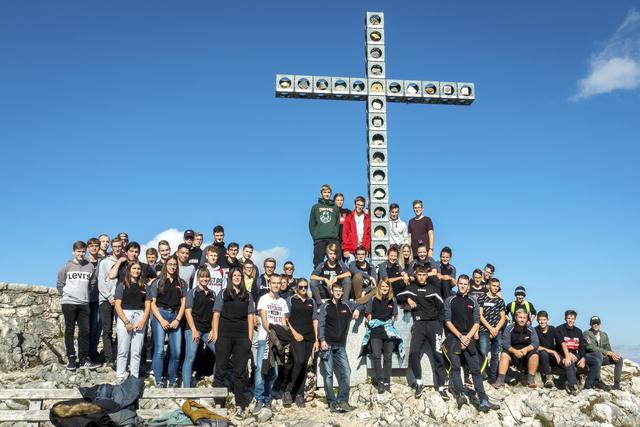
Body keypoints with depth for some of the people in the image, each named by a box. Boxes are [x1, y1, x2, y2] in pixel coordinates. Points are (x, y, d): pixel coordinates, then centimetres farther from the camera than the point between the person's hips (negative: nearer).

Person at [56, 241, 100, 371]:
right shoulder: (67, 266, 1)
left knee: (85, 331, 0)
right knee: (69, 331, 3)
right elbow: (59, 284, 6)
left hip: (84, 304, 2)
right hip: (68, 303, -2)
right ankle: (71, 358, 8)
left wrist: (85, 294, 7)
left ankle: (84, 359, 4)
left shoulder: (90, 266, 5)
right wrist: (65, 294, 3)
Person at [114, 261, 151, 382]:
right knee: (123, 350, -2)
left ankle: (135, 378, 7)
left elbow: (147, 305, 10)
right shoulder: (122, 285, 5)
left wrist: (143, 321, -4)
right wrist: (126, 322, -9)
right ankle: (120, 378, 3)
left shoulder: (144, 286, 13)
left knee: (136, 352, 2)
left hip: (140, 318, 2)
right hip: (124, 317, -2)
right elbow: (117, 305, -2)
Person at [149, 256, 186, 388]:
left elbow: (183, 303, 12)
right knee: (159, 350, -8)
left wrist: (177, 320, -3)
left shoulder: (181, 283, 15)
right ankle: (158, 382, -3)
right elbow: (152, 303, 3)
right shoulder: (158, 282, 7)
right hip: (159, 315, -2)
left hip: (175, 316, 3)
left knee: (176, 352, -2)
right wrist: (162, 320, -8)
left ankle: (172, 382, 10)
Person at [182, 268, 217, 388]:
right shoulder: (192, 292, 1)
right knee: (190, 358, -7)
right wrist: (194, 330, -13)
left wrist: (213, 330, 3)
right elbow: (188, 312, -5)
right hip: (193, 330, -5)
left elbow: (214, 314, 14)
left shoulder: (212, 294, 14)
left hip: (208, 331, 5)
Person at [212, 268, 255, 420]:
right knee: (221, 369, 2)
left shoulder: (247, 296, 12)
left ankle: (240, 405, 6)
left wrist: (250, 337, 0)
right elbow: (216, 314, 4)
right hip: (224, 334, -1)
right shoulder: (223, 294, 8)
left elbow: (250, 317, 9)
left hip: (242, 336, 1)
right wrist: (215, 334, -6)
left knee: (239, 371, 3)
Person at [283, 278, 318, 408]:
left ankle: (299, 395, 10)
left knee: (304, 366, 4)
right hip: (296, 337, -4)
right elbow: (286, 318, 1)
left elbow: (315, 320, 15)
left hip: (309, 337, 4)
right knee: (299, 362, -19)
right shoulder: (290, 300, 6)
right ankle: (287, 391, -8)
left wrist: (316, 340, 10)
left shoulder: (311, 302, 16)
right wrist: (294, 332, -10)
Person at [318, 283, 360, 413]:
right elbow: (320, 324, 0)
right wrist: (322, 340, -12)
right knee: (328, 374, -3)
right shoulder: (325, 306, 5)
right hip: (327, 345, -2)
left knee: (346, 372, -10)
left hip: (340, 346, 2)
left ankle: (342, 401, -7)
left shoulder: (347, 304, 12)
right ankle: (332, 403, 1)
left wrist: (357, 310, 7)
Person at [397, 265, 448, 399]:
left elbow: (441, 305, 2)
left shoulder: (433, 288, 6)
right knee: (413, 353, -15)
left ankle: (441, 387, 2)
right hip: (419, 324, 1)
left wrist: (440, 323, -5)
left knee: (437, 355, -4)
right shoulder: (412, 287, 14)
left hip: (434, 323, -1)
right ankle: (419, 384, -3)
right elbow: (399, 297, 14)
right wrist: (408, 299, -5)